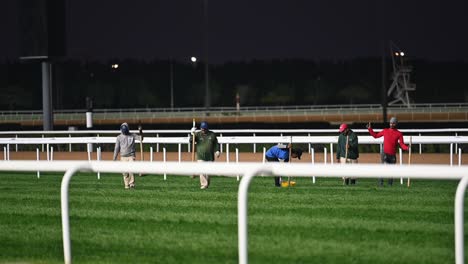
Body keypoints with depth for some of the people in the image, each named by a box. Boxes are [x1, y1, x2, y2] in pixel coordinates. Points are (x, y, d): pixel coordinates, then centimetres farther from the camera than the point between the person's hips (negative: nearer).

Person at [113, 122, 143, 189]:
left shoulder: (132, 136, 3)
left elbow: (140, 138, -10)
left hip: (131, 156, -1)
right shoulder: (119, 137, 5)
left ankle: (132, 183, -6)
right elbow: (116, 148, 7)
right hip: (123, 157, 1)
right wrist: (114, 159, 4)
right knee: (125, 172, 1)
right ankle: (127, 185, 12)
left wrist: (140, 133, -29)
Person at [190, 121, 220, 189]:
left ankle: (207, 184, 20)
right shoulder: (198, 134, 3)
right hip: (200, 157, -2)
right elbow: (191, 141, -10)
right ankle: (203, 184, -15)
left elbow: (216, 143, 13)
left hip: (210, 156, 2)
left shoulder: (212, 134, 7)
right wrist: (192, 134, -26)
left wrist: (217, 151, -1)